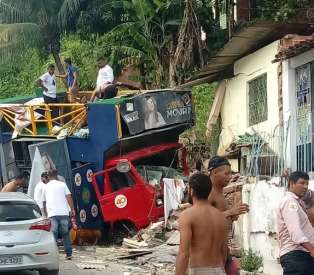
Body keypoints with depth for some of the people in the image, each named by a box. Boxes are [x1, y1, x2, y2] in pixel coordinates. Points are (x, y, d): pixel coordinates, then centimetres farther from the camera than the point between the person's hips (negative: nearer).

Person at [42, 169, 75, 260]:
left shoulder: (46, 187, 14)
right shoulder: (62, 184, 9)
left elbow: (44, 203, 19)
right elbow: (69, 197, 0)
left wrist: (46, 214, 28)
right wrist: (72, 209, 4)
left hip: (52, 214, 0)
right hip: (63, 213, 0)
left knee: (53, 234, 0)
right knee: (65, 234, 8)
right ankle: (69, 254, 7)